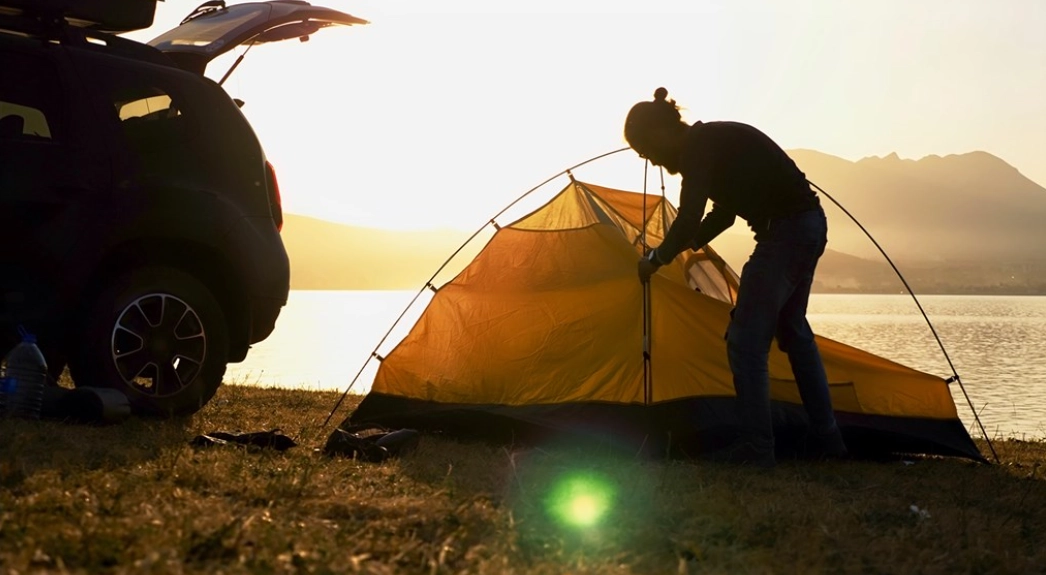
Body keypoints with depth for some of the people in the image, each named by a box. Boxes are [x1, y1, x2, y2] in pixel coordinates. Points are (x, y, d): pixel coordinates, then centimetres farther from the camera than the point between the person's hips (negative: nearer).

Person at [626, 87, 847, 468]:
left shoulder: (697, 149, -12)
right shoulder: (716, 141, 17)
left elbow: (689, 218, -17)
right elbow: (723, 212, 26)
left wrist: (656, 259, -2)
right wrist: (687, 246, 25)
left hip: (785, 231, -10)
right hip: (810, 224, 10)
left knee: (746, 339, -6)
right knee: (793, 330, 21)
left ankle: (755, 446, -5)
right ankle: (826, 438, 27)